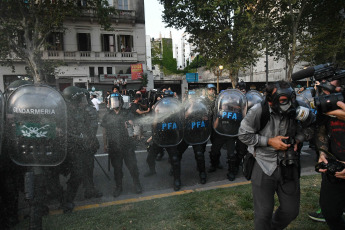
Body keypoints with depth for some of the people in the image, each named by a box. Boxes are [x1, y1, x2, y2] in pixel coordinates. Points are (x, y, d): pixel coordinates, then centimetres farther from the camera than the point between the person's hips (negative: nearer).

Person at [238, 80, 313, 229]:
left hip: (288, 165, 4)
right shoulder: (258, 111, -18)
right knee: (263, 213, 2)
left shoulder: (296, 110, -7)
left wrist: (297, 139, -5)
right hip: (264, 165, -4)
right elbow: (243, 135, -11)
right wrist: (269, 141, -17)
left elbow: (307, 128, 14)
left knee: (291, 210, 16)